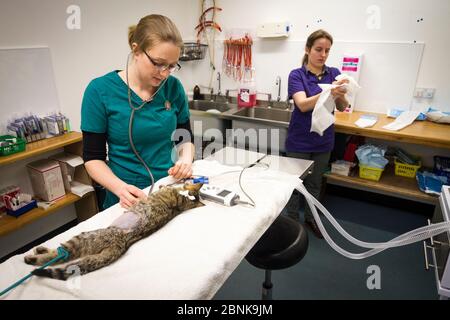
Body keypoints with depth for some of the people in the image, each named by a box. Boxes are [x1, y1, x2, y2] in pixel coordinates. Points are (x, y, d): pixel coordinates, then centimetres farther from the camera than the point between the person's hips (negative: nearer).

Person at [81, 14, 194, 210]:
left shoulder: (173, 87, -1)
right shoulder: (100, 91, -9)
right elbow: (93, 157, -6)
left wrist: (186, 159, -11)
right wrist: (120, 188, -22)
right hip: (129, 200, -1)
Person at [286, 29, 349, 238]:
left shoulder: (334, 74, 1)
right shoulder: (296, 75, -10)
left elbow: (342, 107, -7)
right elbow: (303, 104, -26)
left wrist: (340, 95, -30)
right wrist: (328, 93, -42)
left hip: (323, 141, 4)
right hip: (299, 141, -4)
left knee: (315, 183, 18)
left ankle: (310, 218, 37)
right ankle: (292, 220, 29)